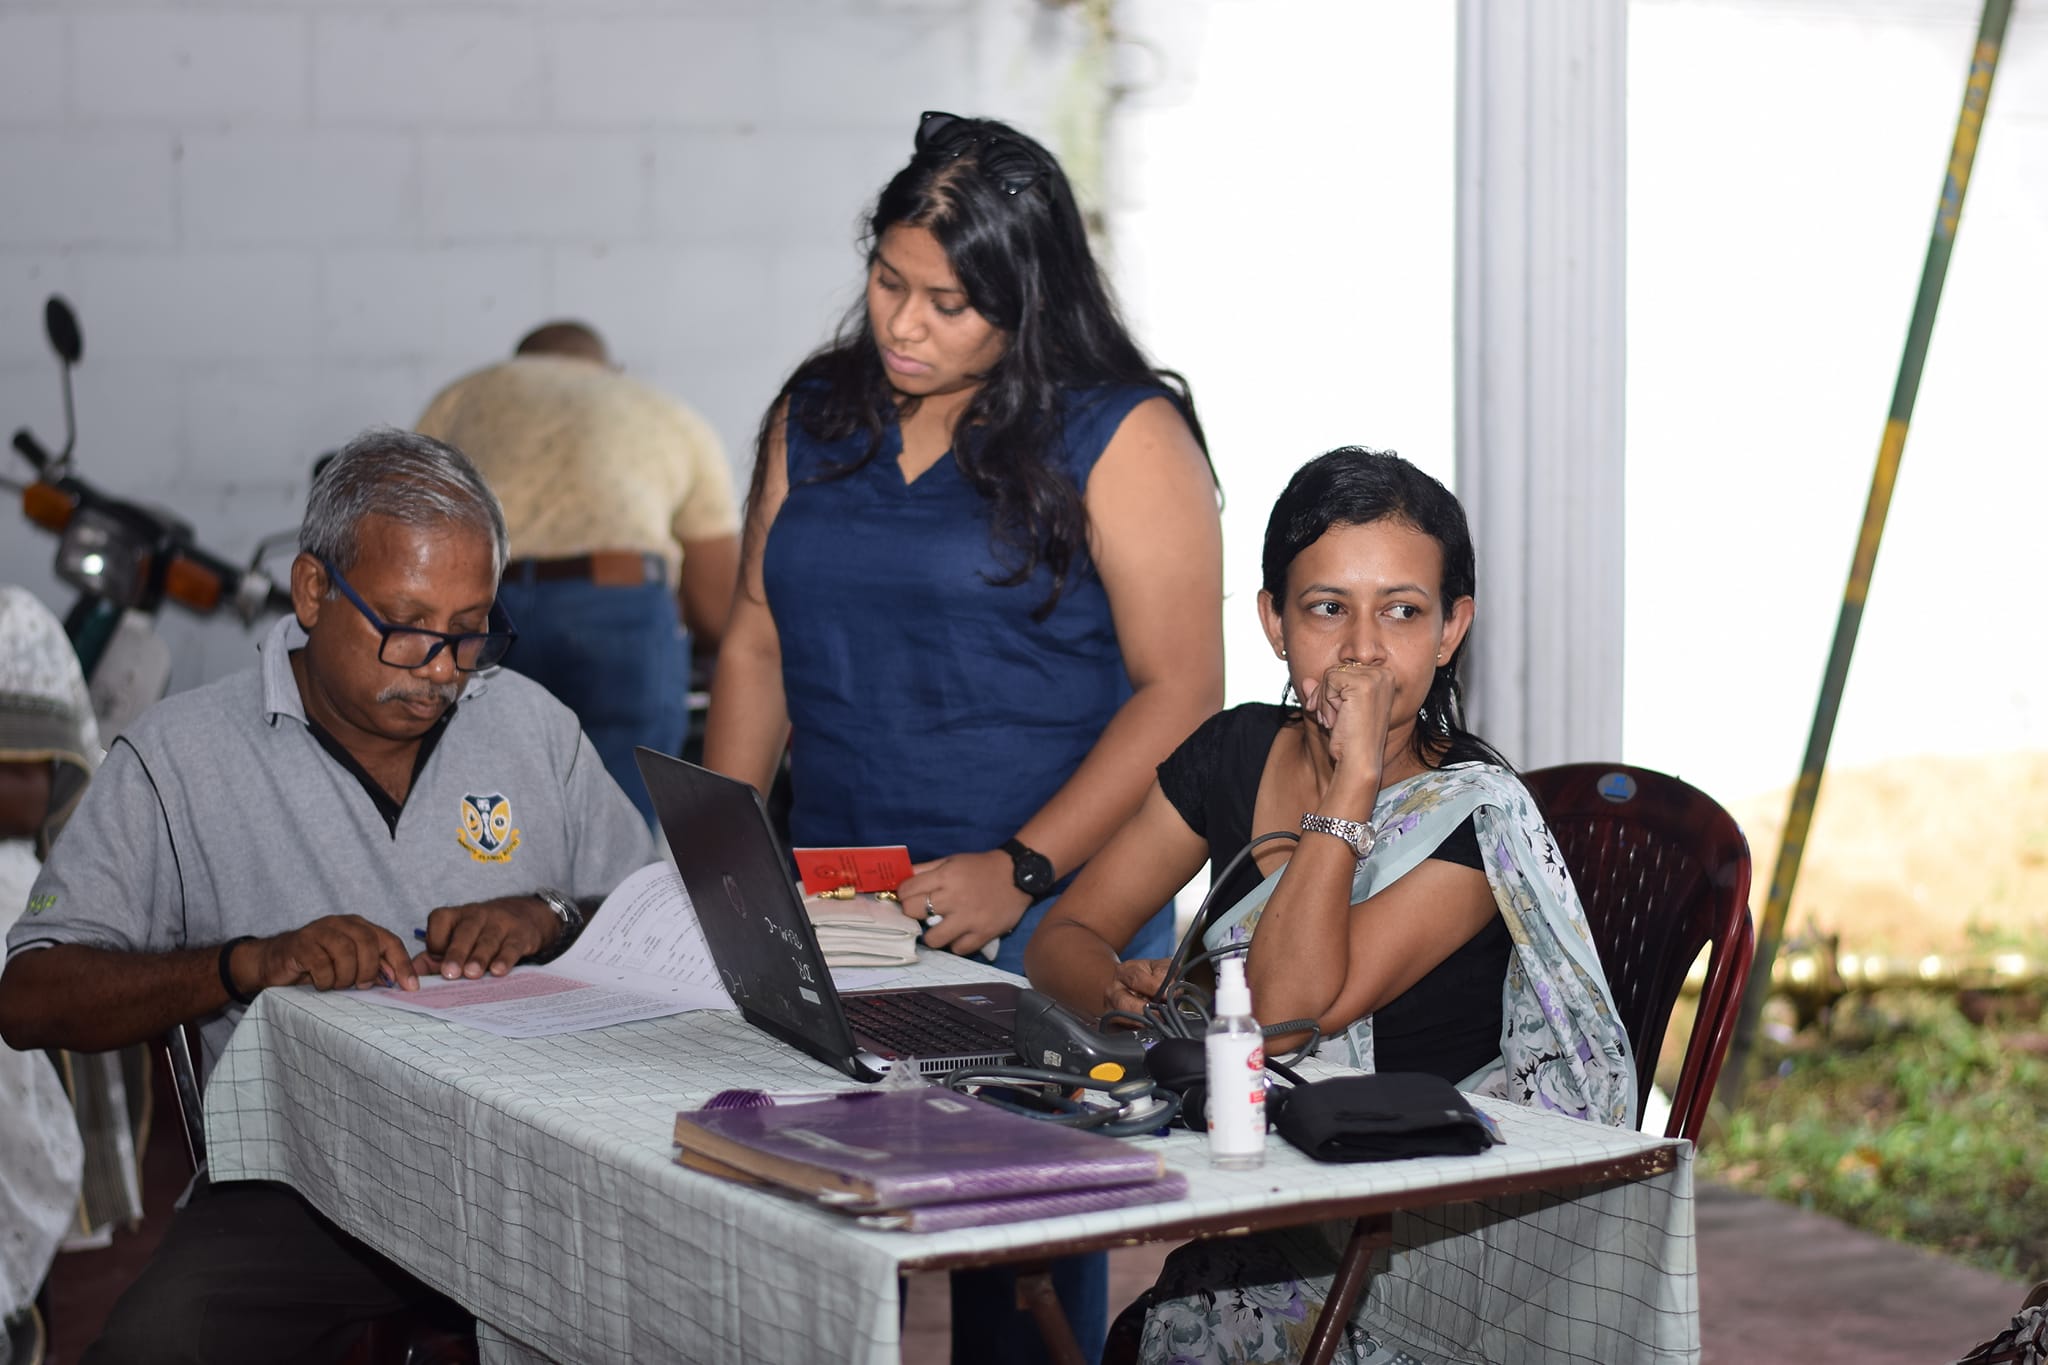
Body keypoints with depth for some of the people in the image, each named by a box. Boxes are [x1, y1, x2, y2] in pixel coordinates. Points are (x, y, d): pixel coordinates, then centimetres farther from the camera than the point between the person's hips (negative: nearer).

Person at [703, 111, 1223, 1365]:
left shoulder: (1122, 433, -5)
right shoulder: (816, 416, 12)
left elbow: (1180, 690, -10)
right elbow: (758, 640, 17)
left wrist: (1021, 872, -17)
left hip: (1043, 919, -4)